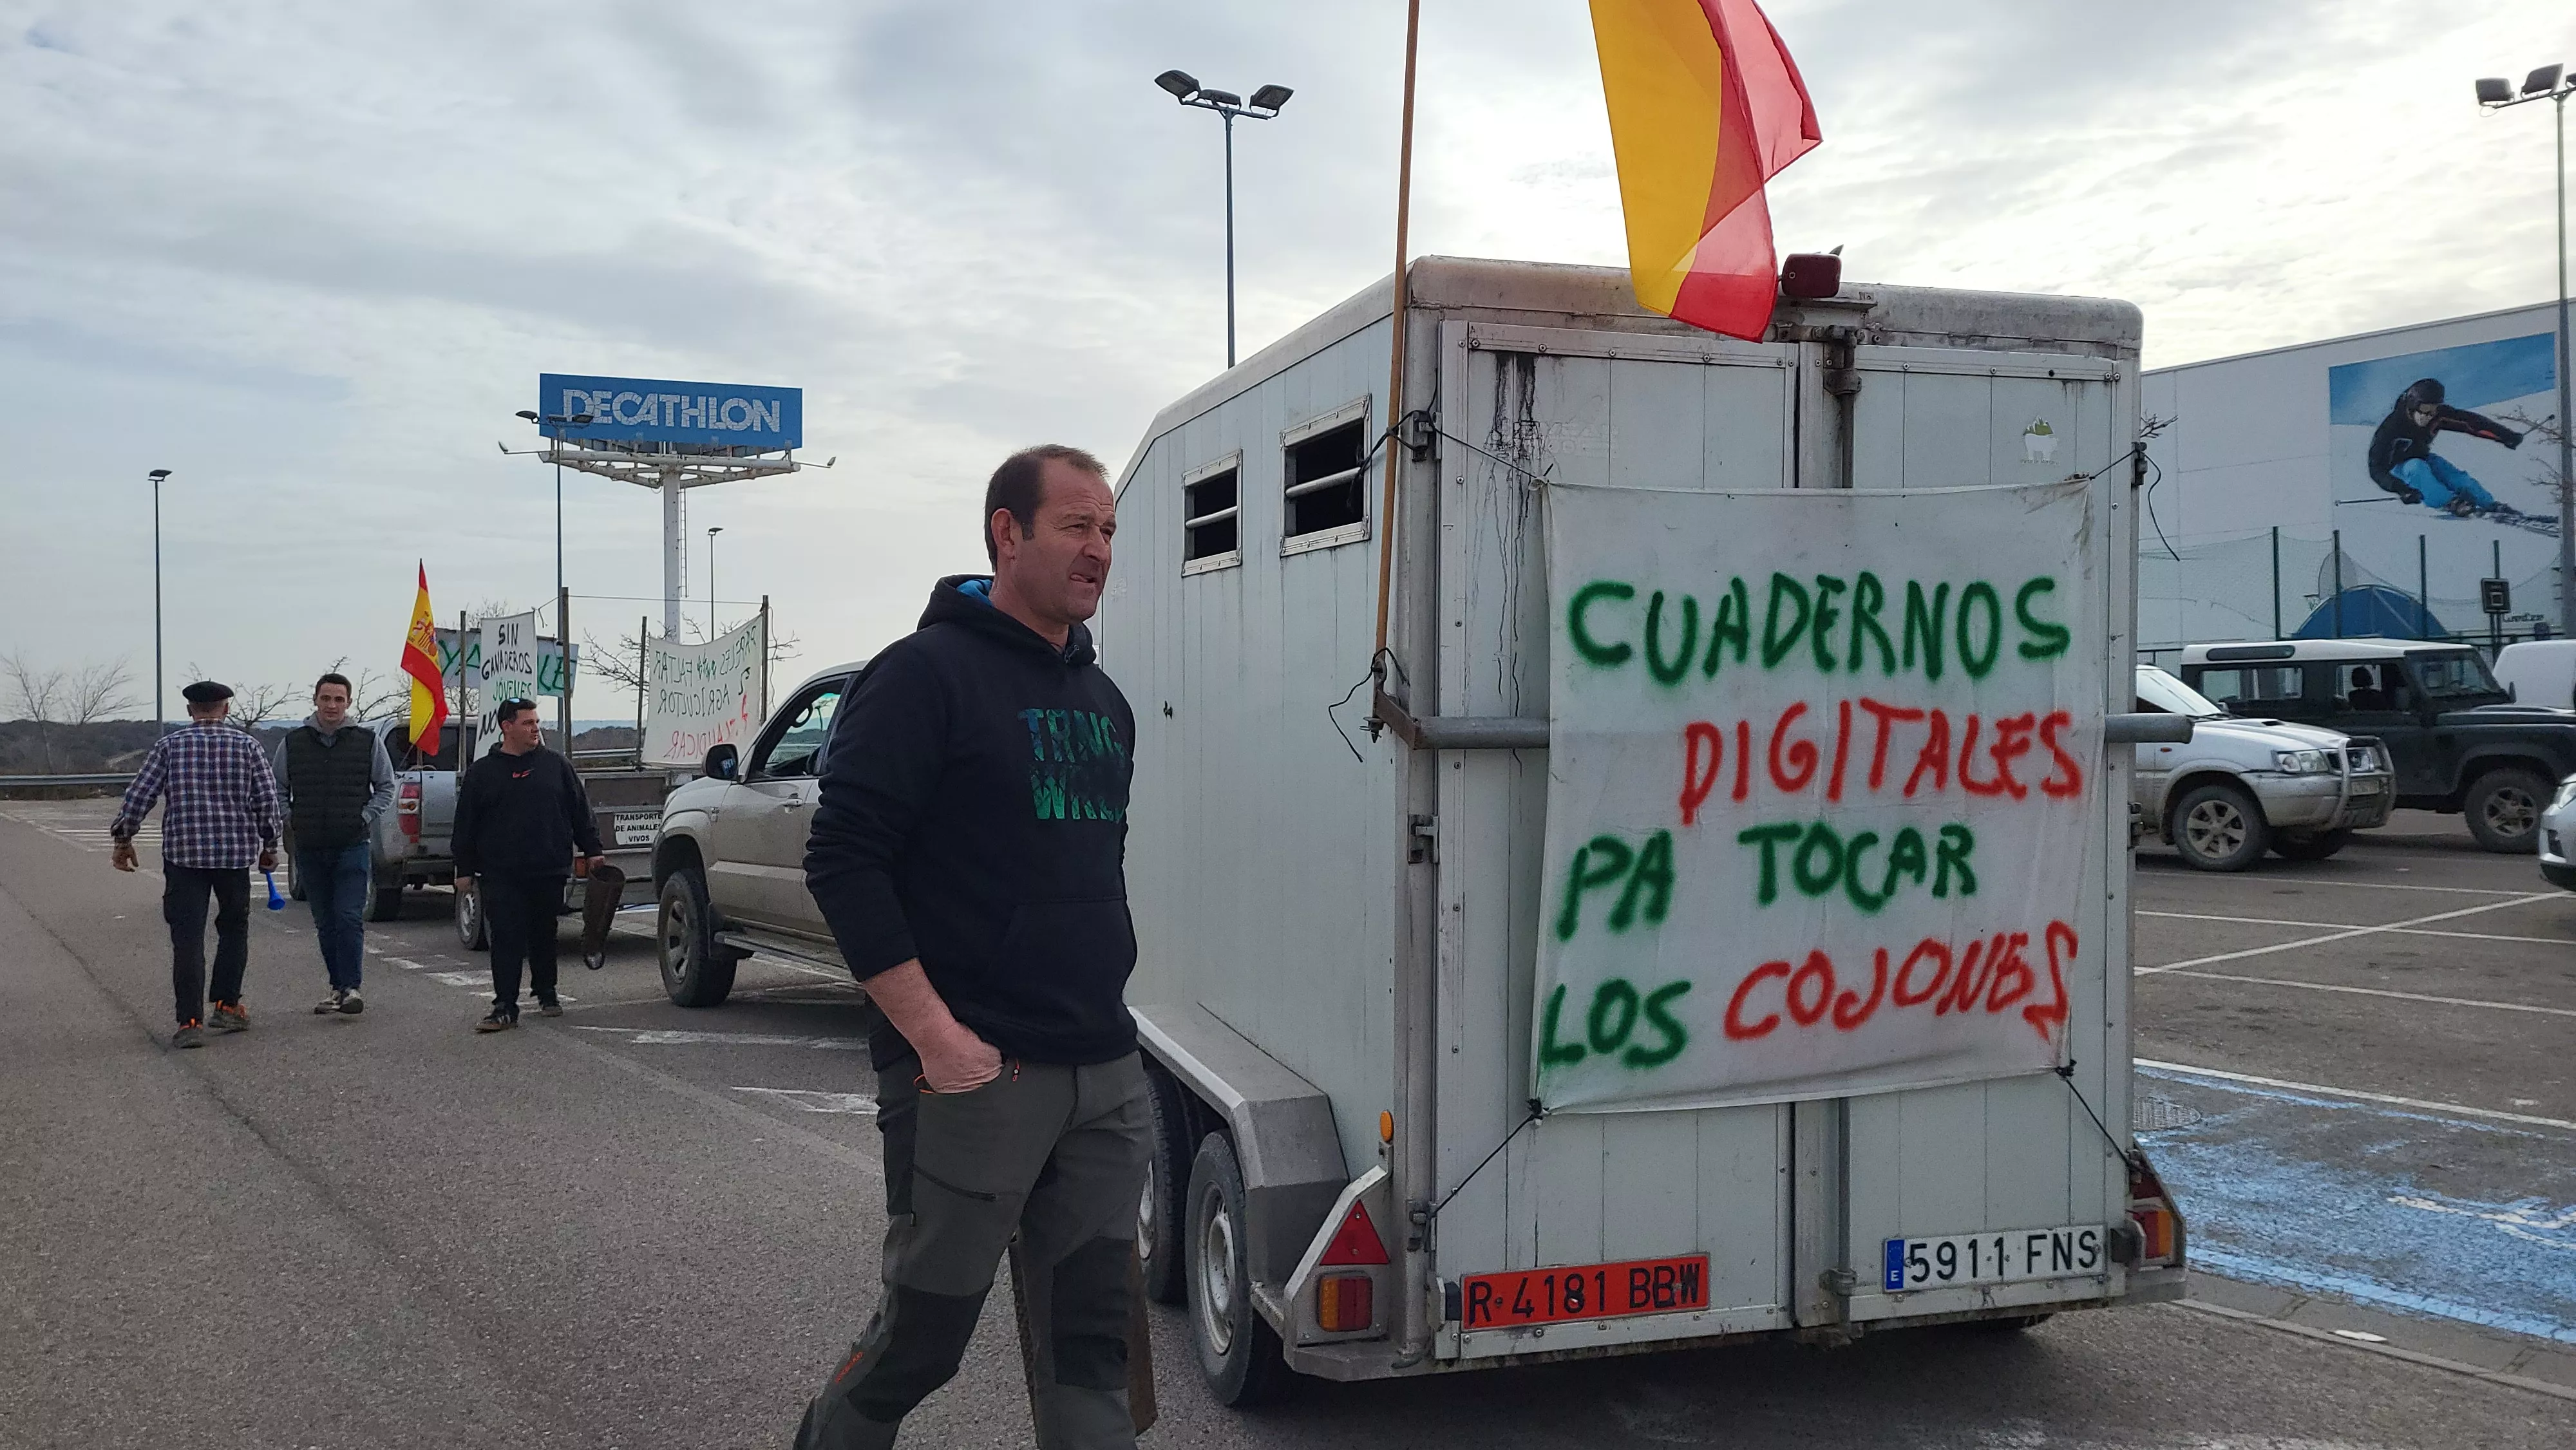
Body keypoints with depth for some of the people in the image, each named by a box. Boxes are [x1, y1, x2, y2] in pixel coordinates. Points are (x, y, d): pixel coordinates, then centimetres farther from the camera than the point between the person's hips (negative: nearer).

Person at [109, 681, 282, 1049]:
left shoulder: (169, 745, 2)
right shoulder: (246, 745, 2)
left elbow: (138, 796, -1)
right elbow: (267, 801, 1)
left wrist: (123, 840, 10)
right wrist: (269, 846, 11)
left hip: (183, 853, 0)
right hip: (236, 852, 1)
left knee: (188, 938, -1)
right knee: (233, 929, 18)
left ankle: (191, 1022, -6)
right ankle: (227, 1005, 16)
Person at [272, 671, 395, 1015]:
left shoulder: (368, 741, 2)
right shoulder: (293, 742, 6)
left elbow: (386, 787, 10)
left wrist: (365, 816, -3)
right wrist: (290, 818, 2)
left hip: (353, 845, -3)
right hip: (309, 848, 3)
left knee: (350, 918, -13)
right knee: (325, 923, 9)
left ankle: (350, 987, -11)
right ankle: (337, 986, 19)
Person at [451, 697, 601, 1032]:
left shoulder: (556, 765, 8)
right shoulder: (481, 772, 6)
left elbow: (580, 812, 12)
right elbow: (465, 825, 8)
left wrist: (591, 850, 6)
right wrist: (465, 869, 4)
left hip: (549, 873, 1)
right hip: (500, 876, -1)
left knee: (544, 936, 12)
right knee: (505, 941, -6)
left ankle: (546, 993, 28)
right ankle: (505, 1007, -4)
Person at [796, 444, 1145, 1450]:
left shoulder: (1104, 702, 15)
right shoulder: (928, 673, -8)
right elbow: (841, 858, -14)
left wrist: (1107, 1000, 16)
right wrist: (934, 1033, -19)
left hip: (1105, 1080, 7)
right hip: (971, 1075, -6)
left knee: (1089, 1345, 8)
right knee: (923, 1334, 6)